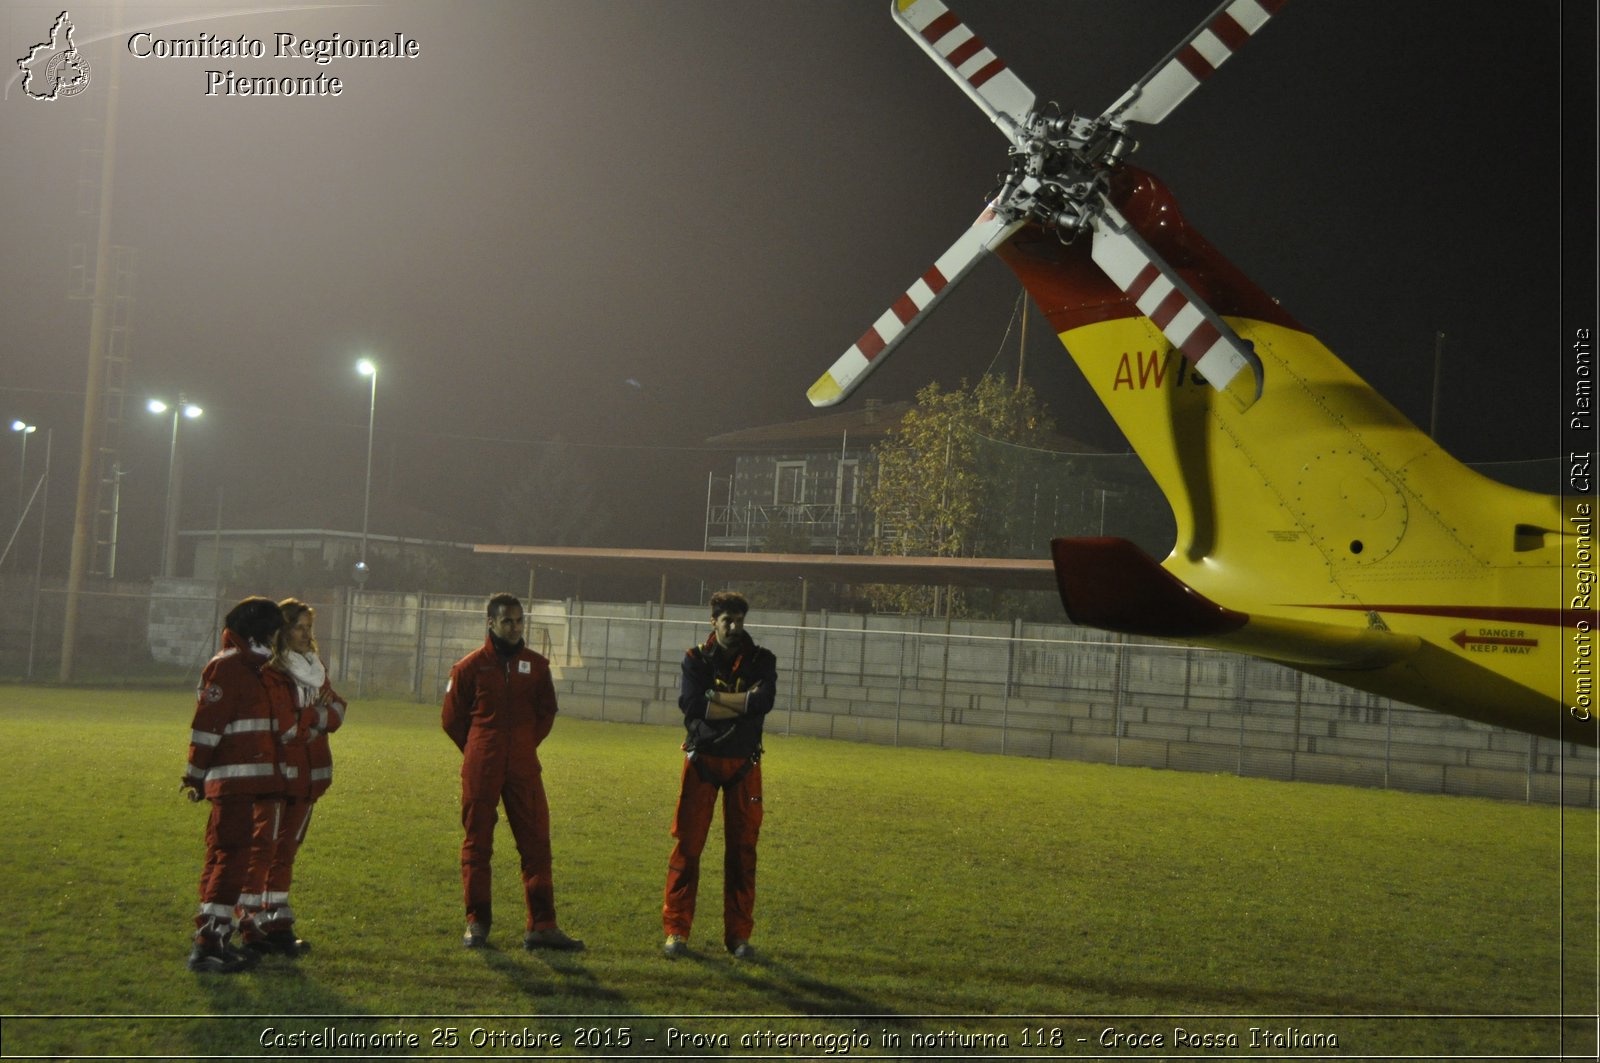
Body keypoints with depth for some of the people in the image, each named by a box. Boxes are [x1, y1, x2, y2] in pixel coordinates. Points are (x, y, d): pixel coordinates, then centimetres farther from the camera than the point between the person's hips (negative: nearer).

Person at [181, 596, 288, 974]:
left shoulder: (248, 669, 19)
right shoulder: (226, 668, -12)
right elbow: (205, 726, -17)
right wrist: (196, 777, -15)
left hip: (246, 782, 10)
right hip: (233, 780, -10)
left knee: (223, 857, 14)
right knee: (232, 856, -12)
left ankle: (216, 936, 22)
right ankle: (206, 943, -13)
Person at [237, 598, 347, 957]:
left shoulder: (316, 670, 15)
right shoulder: (270, 674, -10)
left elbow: (335, 715, 6)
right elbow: (283, 728, -16)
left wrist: (304, 721, -11)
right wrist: (316, 717, -5)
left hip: (308, 775, 7)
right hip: (276, 774, -7)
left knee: (287, 850, 12)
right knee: (263, 848, -5)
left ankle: (278, 923, 17)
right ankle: (250, 925, -1)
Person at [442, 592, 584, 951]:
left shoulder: (536, 665, 7)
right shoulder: (470, 666, 0)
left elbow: (547, 711, 18)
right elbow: (452, 717, 8)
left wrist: (525, 744, 10)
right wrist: (477, 751, 8)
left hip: (523, 768, 2)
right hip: (480, 771, -2)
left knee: (536, 843, -1)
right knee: (476, 845, 3)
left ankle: (541, 925, 2)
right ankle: (477, 923, 13)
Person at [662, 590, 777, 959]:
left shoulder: (761, 660, 5)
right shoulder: (696, 658, 3)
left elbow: (765, 701, -14)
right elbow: (689, 703, -15)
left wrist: (714, 699, -13)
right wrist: (742, 702, -13)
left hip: (743, 764, 1)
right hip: (702, 760, -1)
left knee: (742, 848, 4)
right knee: (688, 845, -2)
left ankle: (738, 934, 12)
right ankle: (676, 930, 5)